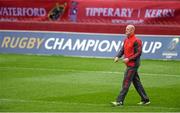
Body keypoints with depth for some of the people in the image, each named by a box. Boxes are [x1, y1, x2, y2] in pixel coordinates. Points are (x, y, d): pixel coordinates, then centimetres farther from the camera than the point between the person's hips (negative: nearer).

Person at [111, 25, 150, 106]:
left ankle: (120, 101, -8)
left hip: (133, 64, -9)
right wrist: (117, 56, -4)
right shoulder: (126, 40, 14)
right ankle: (145, 100, 20)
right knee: (136, 82, 13)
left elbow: (138, 53, -17)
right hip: (129, 65, 9)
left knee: (126, 82, -9)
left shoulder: (136, 41, -14)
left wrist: (129, 59, -23)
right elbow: (122, 50, 15)